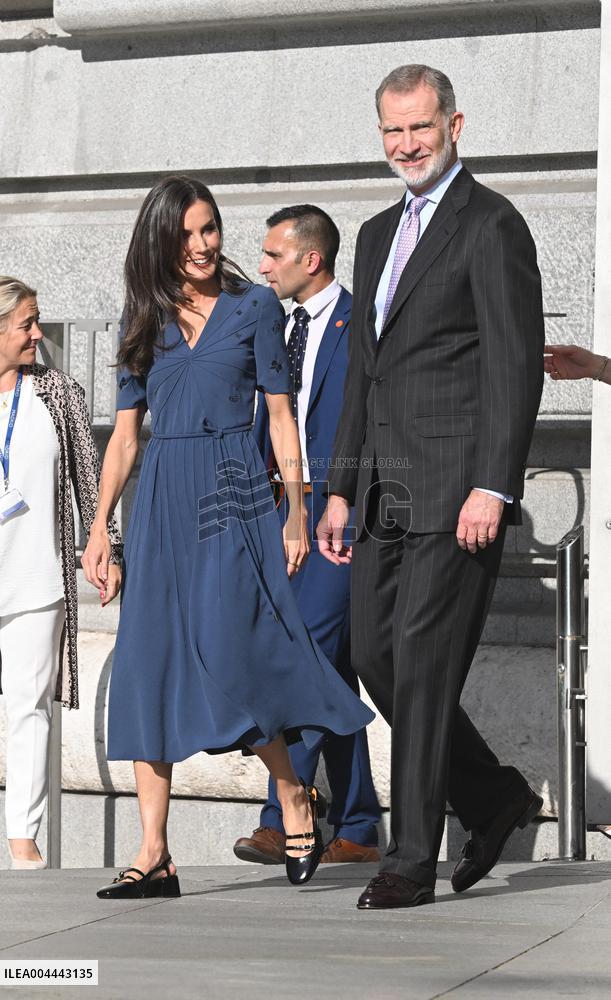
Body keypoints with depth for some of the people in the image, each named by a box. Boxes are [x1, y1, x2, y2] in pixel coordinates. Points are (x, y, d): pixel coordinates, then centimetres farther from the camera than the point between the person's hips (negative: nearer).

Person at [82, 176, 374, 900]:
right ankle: (154, 856, -2)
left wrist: (296, 512, -3)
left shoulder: (254, 307, 5)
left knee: (227, 655, -14)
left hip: (234, 493, -4)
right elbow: (125, 434, 14)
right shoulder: (144, 321, 13)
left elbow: (280, 415, 4)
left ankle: (297, 799, 8)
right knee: (148, 668, -3)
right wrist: (100, 526, 7)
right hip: (162, 503, 4)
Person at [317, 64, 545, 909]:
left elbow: (517, 364, -13)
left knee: (424, 668, -7)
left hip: (457, 486, -8)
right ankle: (495, 797, 24)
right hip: (386, 490, 8)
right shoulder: (380, 234, 19)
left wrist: (492, 488, -20)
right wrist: (341, 488, 17)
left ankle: (411, 861, 0)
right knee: (375, 658, 8)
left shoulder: (491, 225, -6)